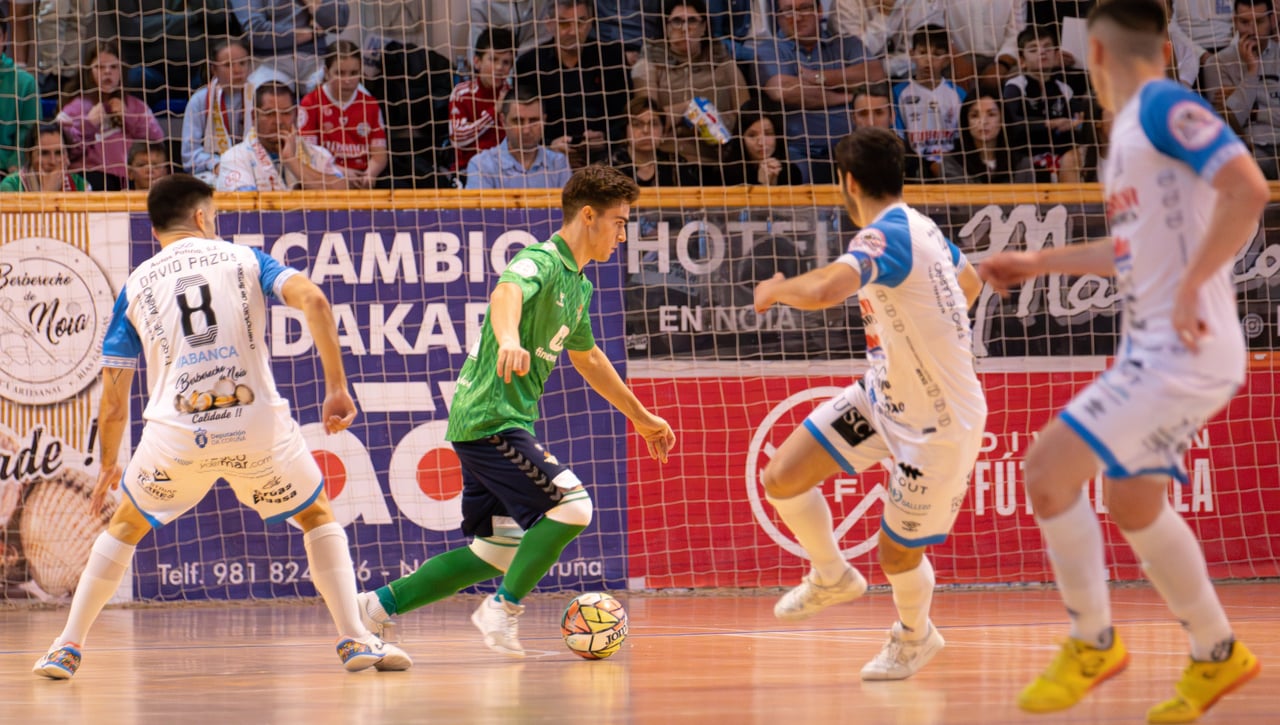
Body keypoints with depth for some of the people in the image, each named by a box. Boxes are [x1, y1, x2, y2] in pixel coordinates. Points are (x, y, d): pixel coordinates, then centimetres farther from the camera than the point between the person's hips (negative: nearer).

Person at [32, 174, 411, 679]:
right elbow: (313, 300, -8)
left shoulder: (135, 286, 14)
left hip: (176, 437, 1)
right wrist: (337, 388, -5)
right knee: (318, 518, 22)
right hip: (258, 426, -1)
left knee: (125, 526, 25)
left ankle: (67, 648, 22)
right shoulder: (244, 260, 11)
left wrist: (108, 467, 28)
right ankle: (355, 640, 11)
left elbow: (113, 401, 14)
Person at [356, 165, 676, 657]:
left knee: (497, 551, 10)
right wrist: (508, 339, -59)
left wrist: (642, 418, 40)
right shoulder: (540, 262, -12)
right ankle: (504, 609, -7)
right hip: (491, 419, -10)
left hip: (498, 424, 10)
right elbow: (507, 292, -36)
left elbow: (588, 358, 34)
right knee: (570, 504, -18)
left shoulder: (578, 284, 17)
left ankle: (378, 606, 15)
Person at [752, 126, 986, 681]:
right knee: (781, 479, 2)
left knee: (897, 552, 6)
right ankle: (832, 578, 29)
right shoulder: (921, 227, 2)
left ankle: (914, 638, 38)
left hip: (938, 424, -9)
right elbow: (969, 284, 22)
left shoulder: (884, 236, -26)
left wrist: (776, 288, -21)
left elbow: (824, 290, -45)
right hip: (883, 396, 9)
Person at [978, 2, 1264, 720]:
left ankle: (1093, 643, 1)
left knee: (1049, 470, -13)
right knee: (1134, 506, 17)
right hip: (1151, 349, 10)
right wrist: (1039, 262, 35)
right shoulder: (1133, 126, 16)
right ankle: (1218, 656, 30)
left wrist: (1191, 289, -23)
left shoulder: (1165, 108, -13)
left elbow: (1248, 189, -26)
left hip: (1184, 351, -10)